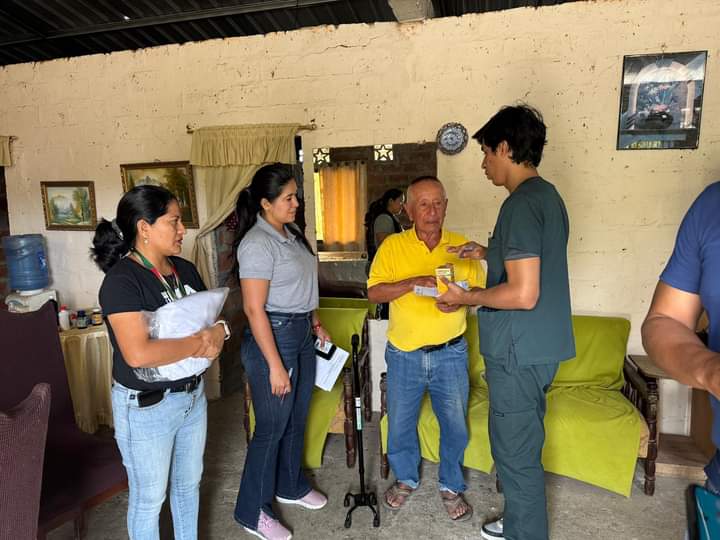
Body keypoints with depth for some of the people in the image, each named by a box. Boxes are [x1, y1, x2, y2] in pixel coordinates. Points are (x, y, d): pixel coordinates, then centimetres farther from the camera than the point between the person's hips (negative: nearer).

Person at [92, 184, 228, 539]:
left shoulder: (185, 270, 1)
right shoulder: (121, 280, -22)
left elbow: (211, 316, 10)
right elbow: (138, 353, -33)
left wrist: (220, 331, -13)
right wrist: (199, 341, -23)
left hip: (193, 394, 7)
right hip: (146, 407, -7)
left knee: (189, 482, 25)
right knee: (149, 498, 15)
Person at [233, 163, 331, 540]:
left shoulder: (291, 233, 8)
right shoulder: (257, 243, -19)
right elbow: (254, 309, -22)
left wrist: (317, 324, 18)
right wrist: (274, 366, -21)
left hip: (302, 334, 9)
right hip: (273, 337, -8)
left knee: (297, 419, 20)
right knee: (271, 427, 4)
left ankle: (290, 486, 42)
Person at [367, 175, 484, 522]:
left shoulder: (462, 246, 0)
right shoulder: (392, 246, -4)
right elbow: (374, 292, -10)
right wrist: (414, 282, -24)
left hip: (450, 354, 1)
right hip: (404, 355, 0)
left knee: (455, 425, 10)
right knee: (399, 425, 13)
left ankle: (451, 487, 34)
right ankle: (406, 479, 39)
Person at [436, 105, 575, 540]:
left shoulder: (522, 204, -20)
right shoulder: (549, 195, 10)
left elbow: (523, 294, -26)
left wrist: (467, 298, -13)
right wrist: (489, 254, 16)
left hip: (519, 350, -10)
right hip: (540, 346, 10)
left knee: (516, 453, 6)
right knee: (524, 445, 23)